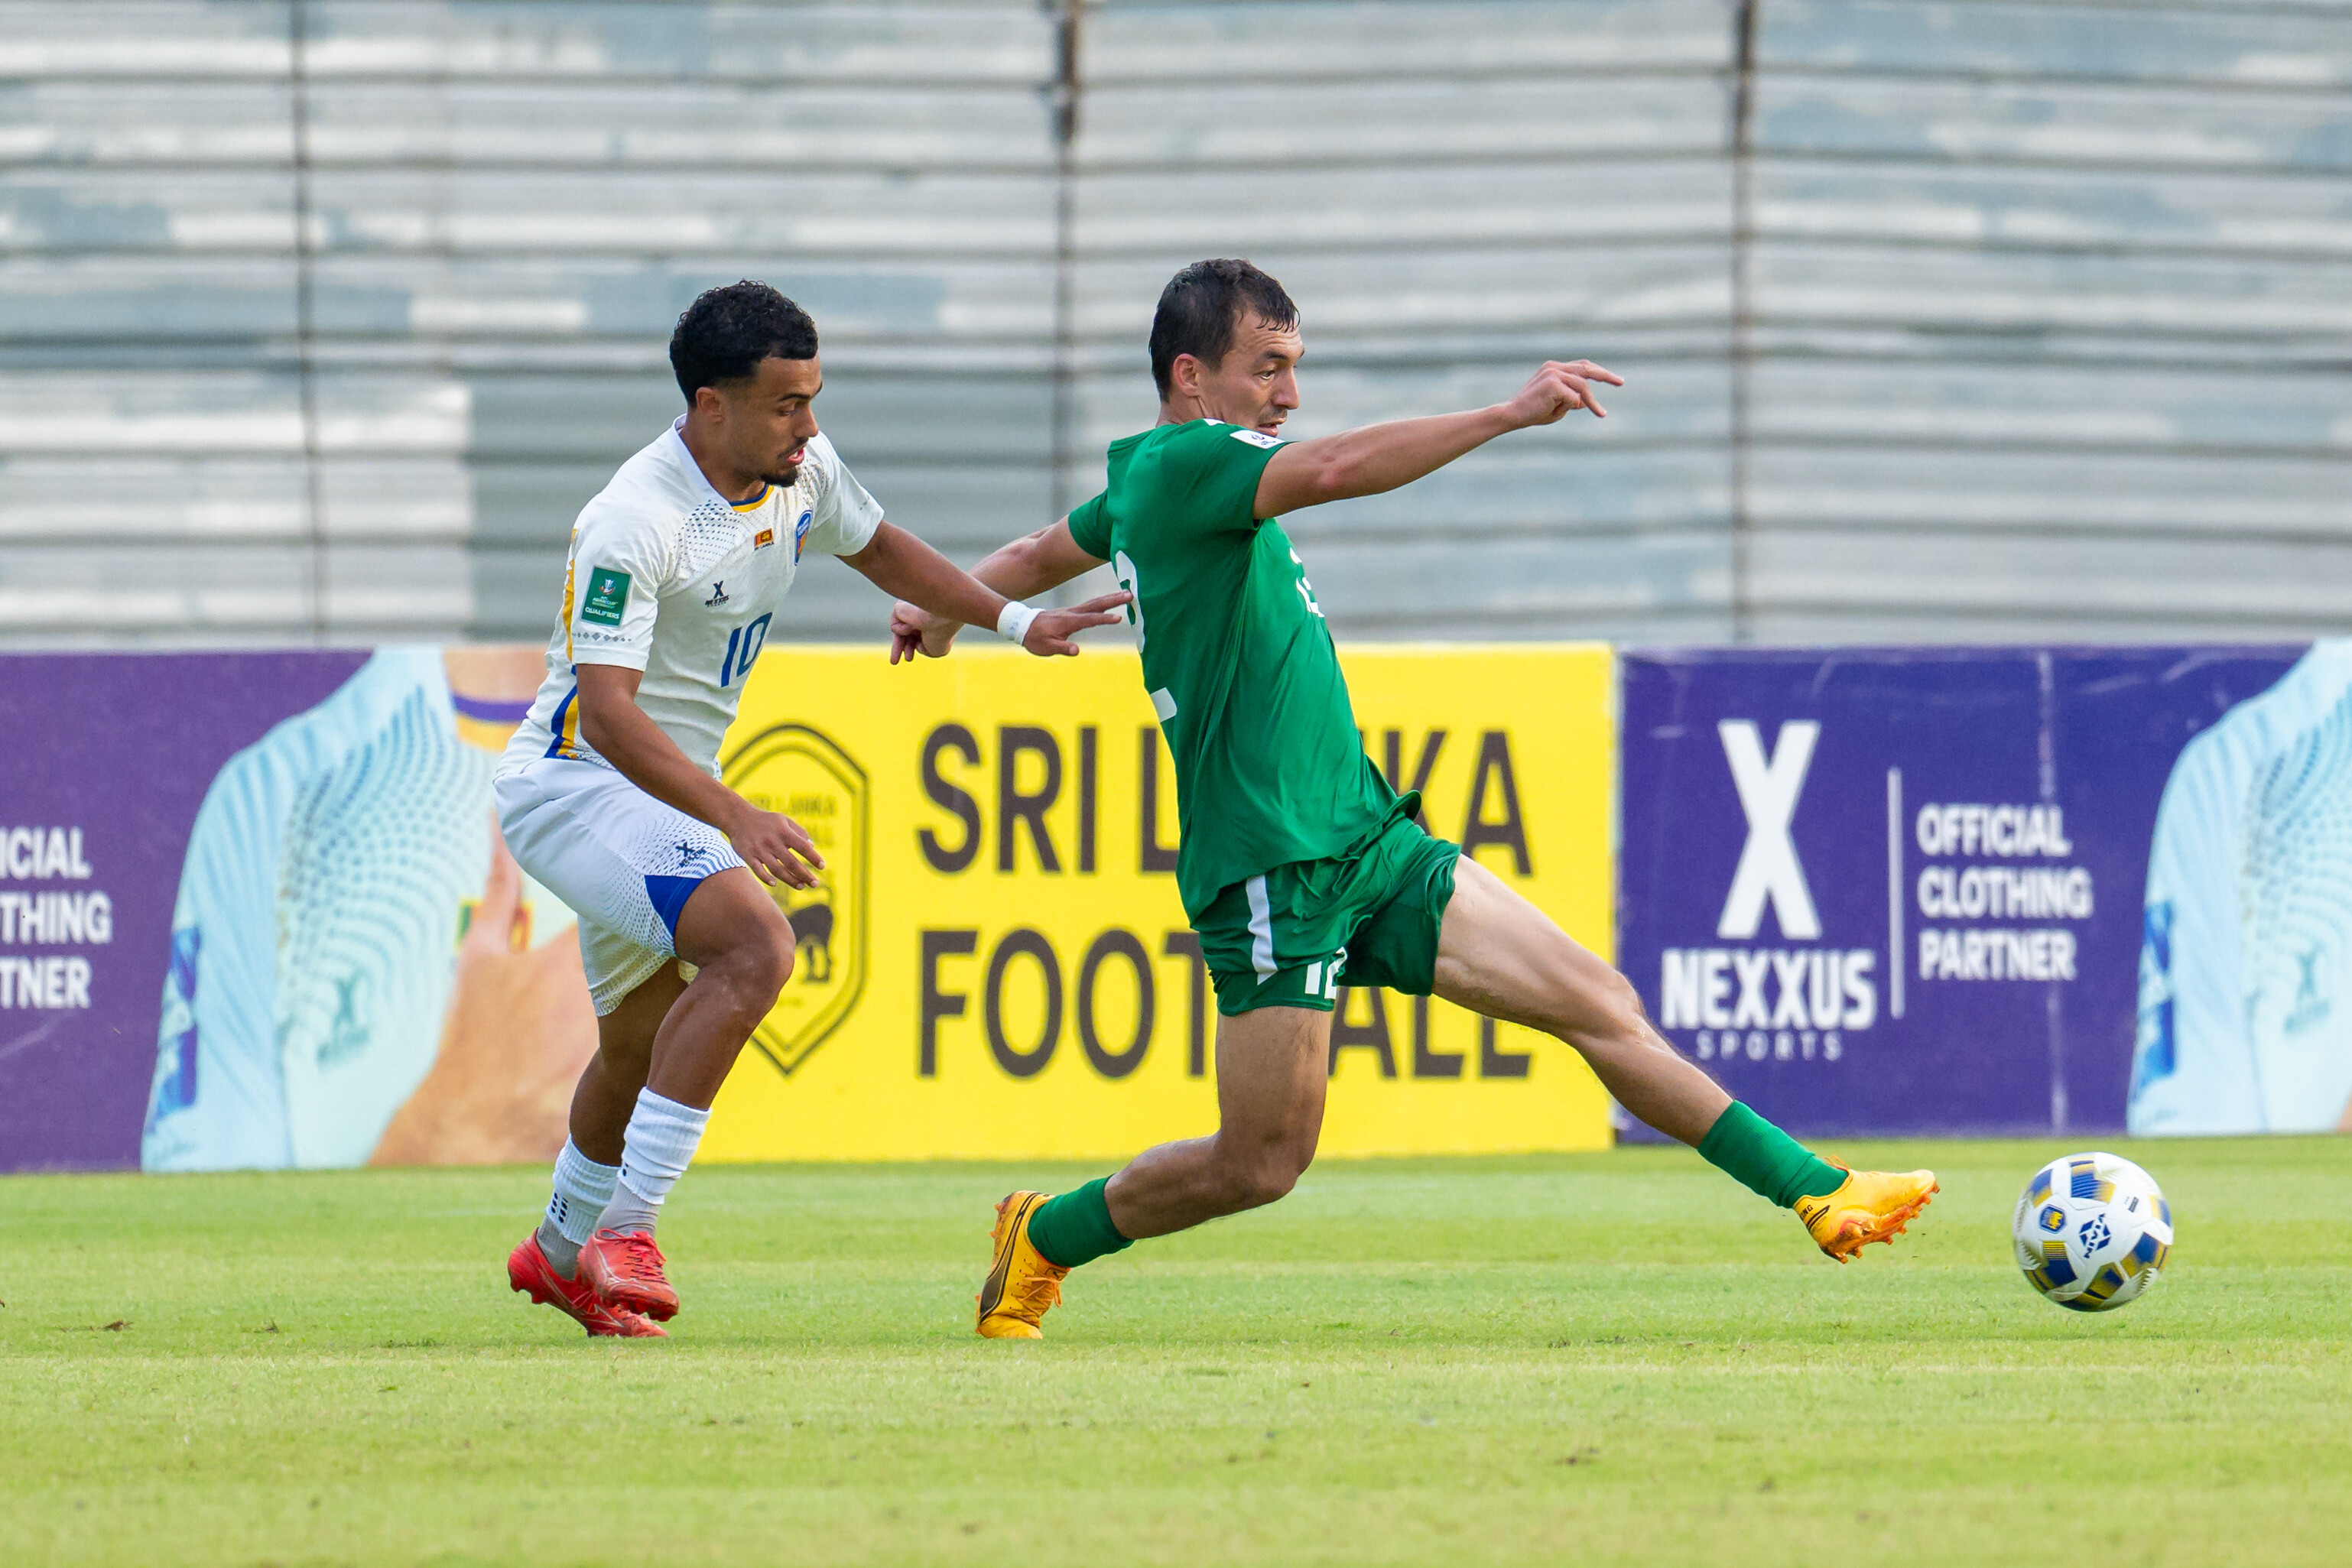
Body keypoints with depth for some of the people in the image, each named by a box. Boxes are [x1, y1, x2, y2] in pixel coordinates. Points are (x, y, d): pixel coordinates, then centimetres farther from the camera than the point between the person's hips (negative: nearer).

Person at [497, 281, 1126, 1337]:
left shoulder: (802, 471, -1)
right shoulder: (635, 525, -27)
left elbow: (875, 546, 21)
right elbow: (606, 707, -32)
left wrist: (1014, 619, 13)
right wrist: (735, 818, -42)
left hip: (668, 796, 9)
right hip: (575, 781, -9)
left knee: (639, 1046, 23)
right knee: (753, 943, -29)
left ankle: (561, 1252, 46)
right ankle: (626, 1231, -28)